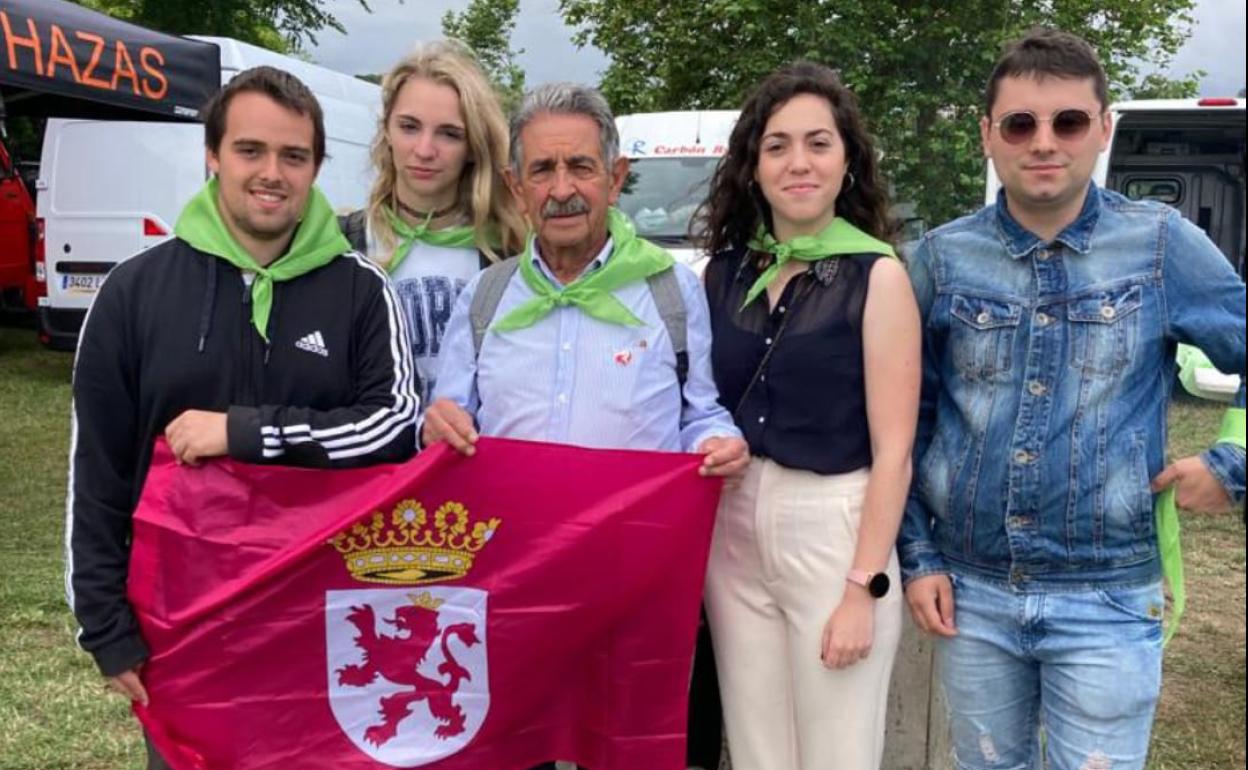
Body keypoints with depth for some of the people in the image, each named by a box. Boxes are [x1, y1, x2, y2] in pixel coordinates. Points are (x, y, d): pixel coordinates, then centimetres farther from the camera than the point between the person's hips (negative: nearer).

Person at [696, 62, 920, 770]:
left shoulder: (877, 275, -8)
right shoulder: (724, 271, 5)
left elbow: (892, 450, -10)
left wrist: (864, 588, -14)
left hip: (834, 531, -4)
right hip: (732, 532, 4)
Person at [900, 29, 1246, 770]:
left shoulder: (1161, 244, -6)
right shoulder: (944, 257, -3)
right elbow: (908, 418, 4)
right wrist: (918, 554, 1)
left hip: (1107, 599, -1)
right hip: (971, 592, 2)